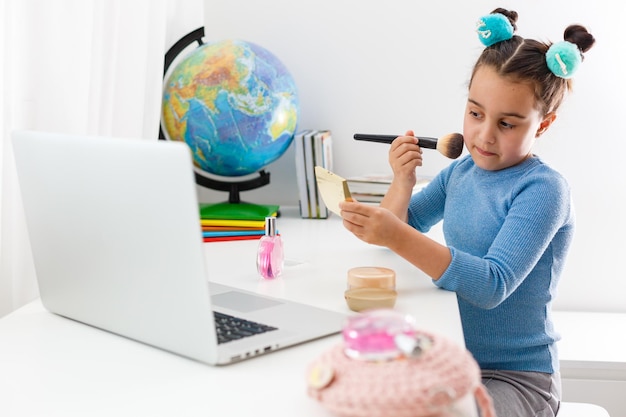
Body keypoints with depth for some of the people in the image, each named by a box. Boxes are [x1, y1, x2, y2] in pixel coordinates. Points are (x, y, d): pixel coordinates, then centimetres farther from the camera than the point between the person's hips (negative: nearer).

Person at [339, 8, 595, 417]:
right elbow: (403, 227, 12)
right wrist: (403, 180, -9)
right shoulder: (460, 171, 3)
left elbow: (492, 286, -28)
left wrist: (398, 238, -38)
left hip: (517, 378, -6)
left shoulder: (544, 189, -17)